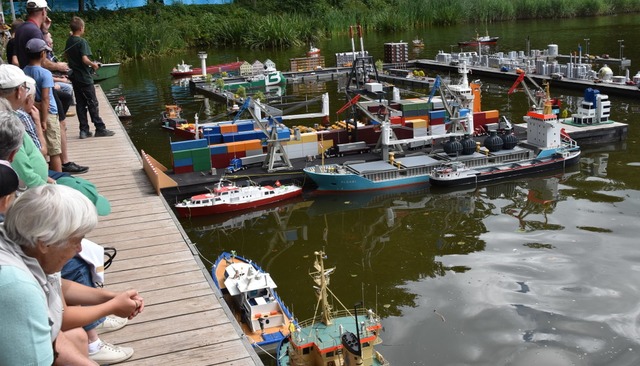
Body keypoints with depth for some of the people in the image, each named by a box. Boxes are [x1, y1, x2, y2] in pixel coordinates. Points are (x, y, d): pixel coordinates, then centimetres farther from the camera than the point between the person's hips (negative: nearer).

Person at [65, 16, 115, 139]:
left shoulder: (69, 41, 7)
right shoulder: (82, 41, -15)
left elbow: (67, 56, 19)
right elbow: (84, 59, -23)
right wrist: (93, 65, -7)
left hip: (74, 77, 7)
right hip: (84, 77, -7)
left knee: (80, 104, 9)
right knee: (92, 103, -2)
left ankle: (84, 130, 9)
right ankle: (100, 129, 2)